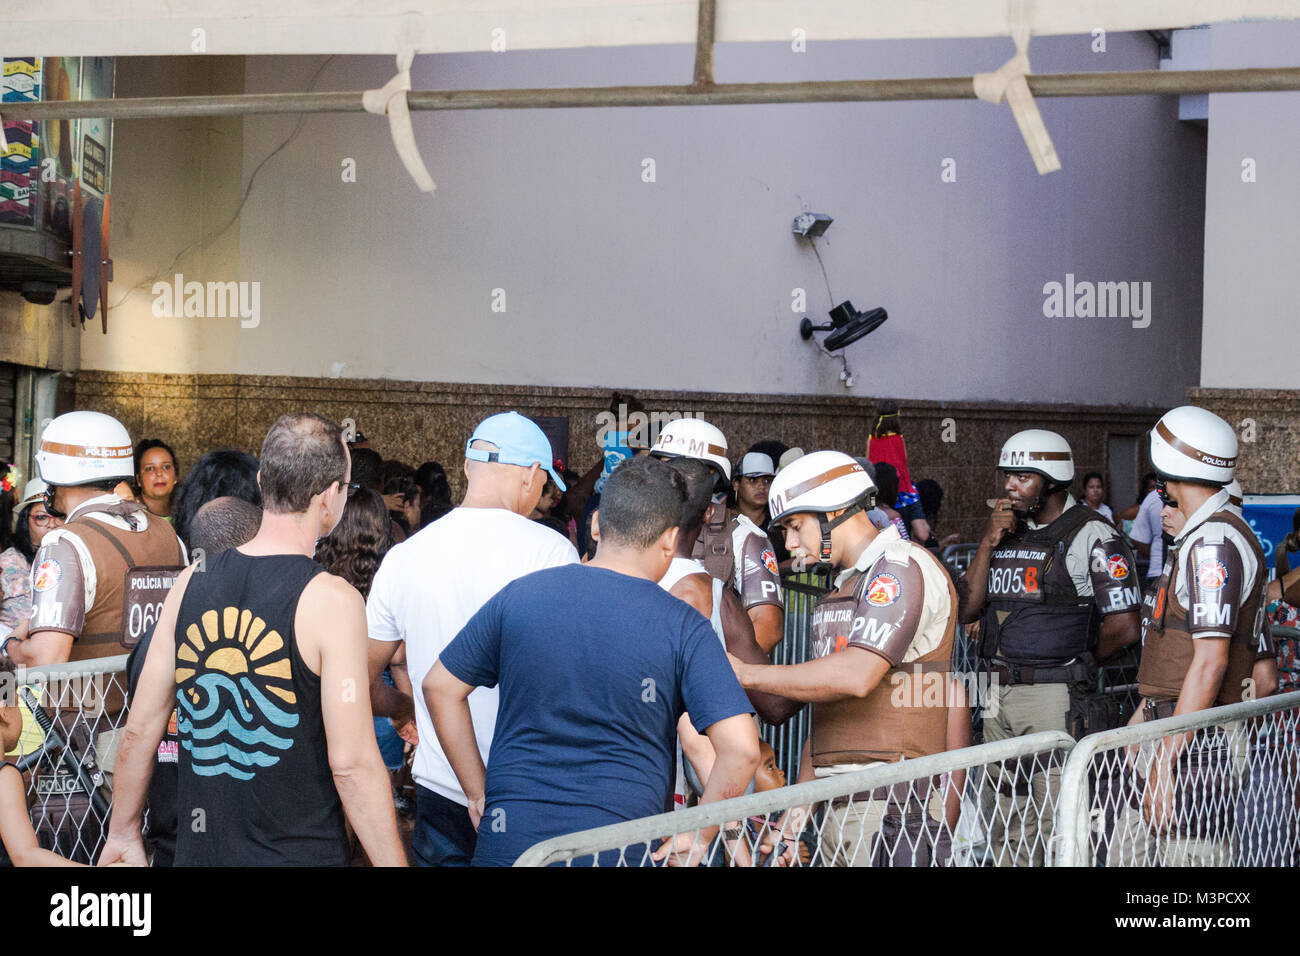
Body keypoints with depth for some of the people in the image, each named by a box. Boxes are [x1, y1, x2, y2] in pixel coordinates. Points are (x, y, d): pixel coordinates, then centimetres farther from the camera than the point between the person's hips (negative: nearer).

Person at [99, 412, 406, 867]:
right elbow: (351, 763, -18)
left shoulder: (191, 583, 1)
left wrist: (124, 833, 18)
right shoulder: (331, 599, -15)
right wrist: (394, 863, -12)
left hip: (199, 848, 5)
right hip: (298, 853, -5)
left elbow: (140, 730, 6)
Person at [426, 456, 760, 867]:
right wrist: (696, 838, -3)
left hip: (509, 840, 2)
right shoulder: (683, 627, -6)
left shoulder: (518, 596, 2)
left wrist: (479, 792, 12)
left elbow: (440, 687, 8)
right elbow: (741, 749, -14)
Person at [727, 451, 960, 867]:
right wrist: (798, 807, 16)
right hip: (837, 803, 8)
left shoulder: (903, 568, -7)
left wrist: (745, 674, -12)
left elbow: (857, 675, -20)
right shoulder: (843, 585, 23)